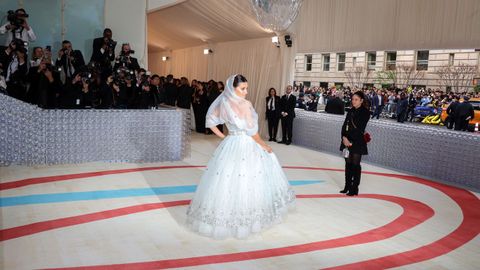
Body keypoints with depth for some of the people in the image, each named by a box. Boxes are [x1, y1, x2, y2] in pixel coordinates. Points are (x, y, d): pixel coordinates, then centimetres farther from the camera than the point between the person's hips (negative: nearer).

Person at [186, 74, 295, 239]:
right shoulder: (245, 104, -15)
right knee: (245, 182, 4)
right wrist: (263, 145, -1)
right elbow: (252, 131, -14)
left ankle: (221, 219, 21)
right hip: (245, 146, -7)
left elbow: (211, 121, 14)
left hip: (229, 145, 7)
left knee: (226, 180, 13)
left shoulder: (223, 103, 5)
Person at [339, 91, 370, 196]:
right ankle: (347, 186, 19)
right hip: (347, 140, 6)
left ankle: (355, 189, 6)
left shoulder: (365, 112, -7)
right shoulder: (351, 111, 11)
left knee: (355, 164, -2)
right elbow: (345, 125, 7)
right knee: (348, 163, 10)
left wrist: (351, 141, -16)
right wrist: (344, 137, -9)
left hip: (358, 142, -6)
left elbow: (360, 129, -13)